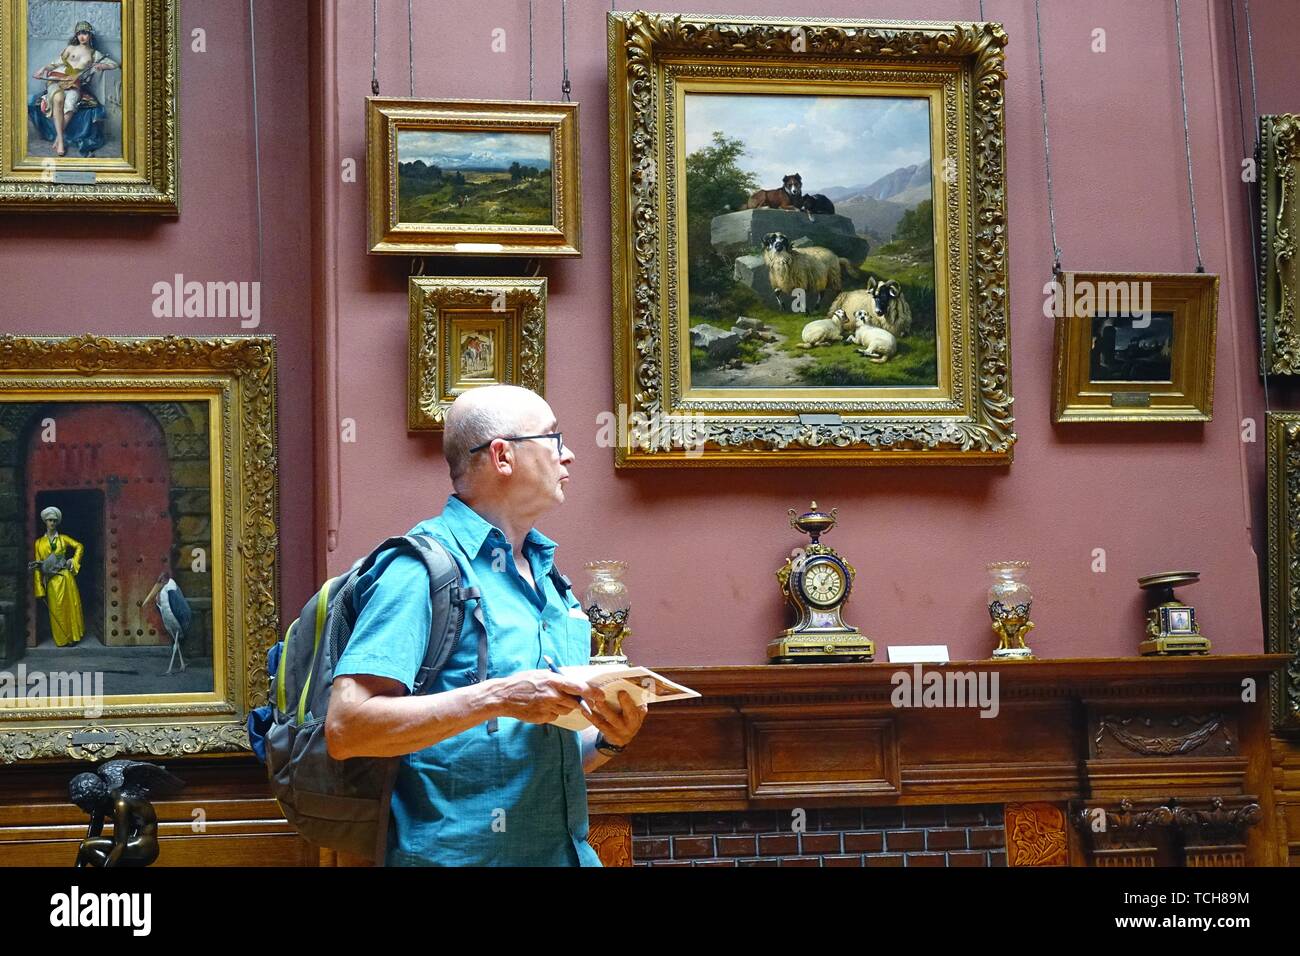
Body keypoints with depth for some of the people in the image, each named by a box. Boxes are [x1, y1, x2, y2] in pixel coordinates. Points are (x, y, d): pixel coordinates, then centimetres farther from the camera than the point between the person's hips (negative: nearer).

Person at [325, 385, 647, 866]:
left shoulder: (544, 575, 14)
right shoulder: (421, 569, -11)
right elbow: (346, 728, -20)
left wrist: (610, 738, 0)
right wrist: (495, 696, -24)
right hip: (458, 853, -7)